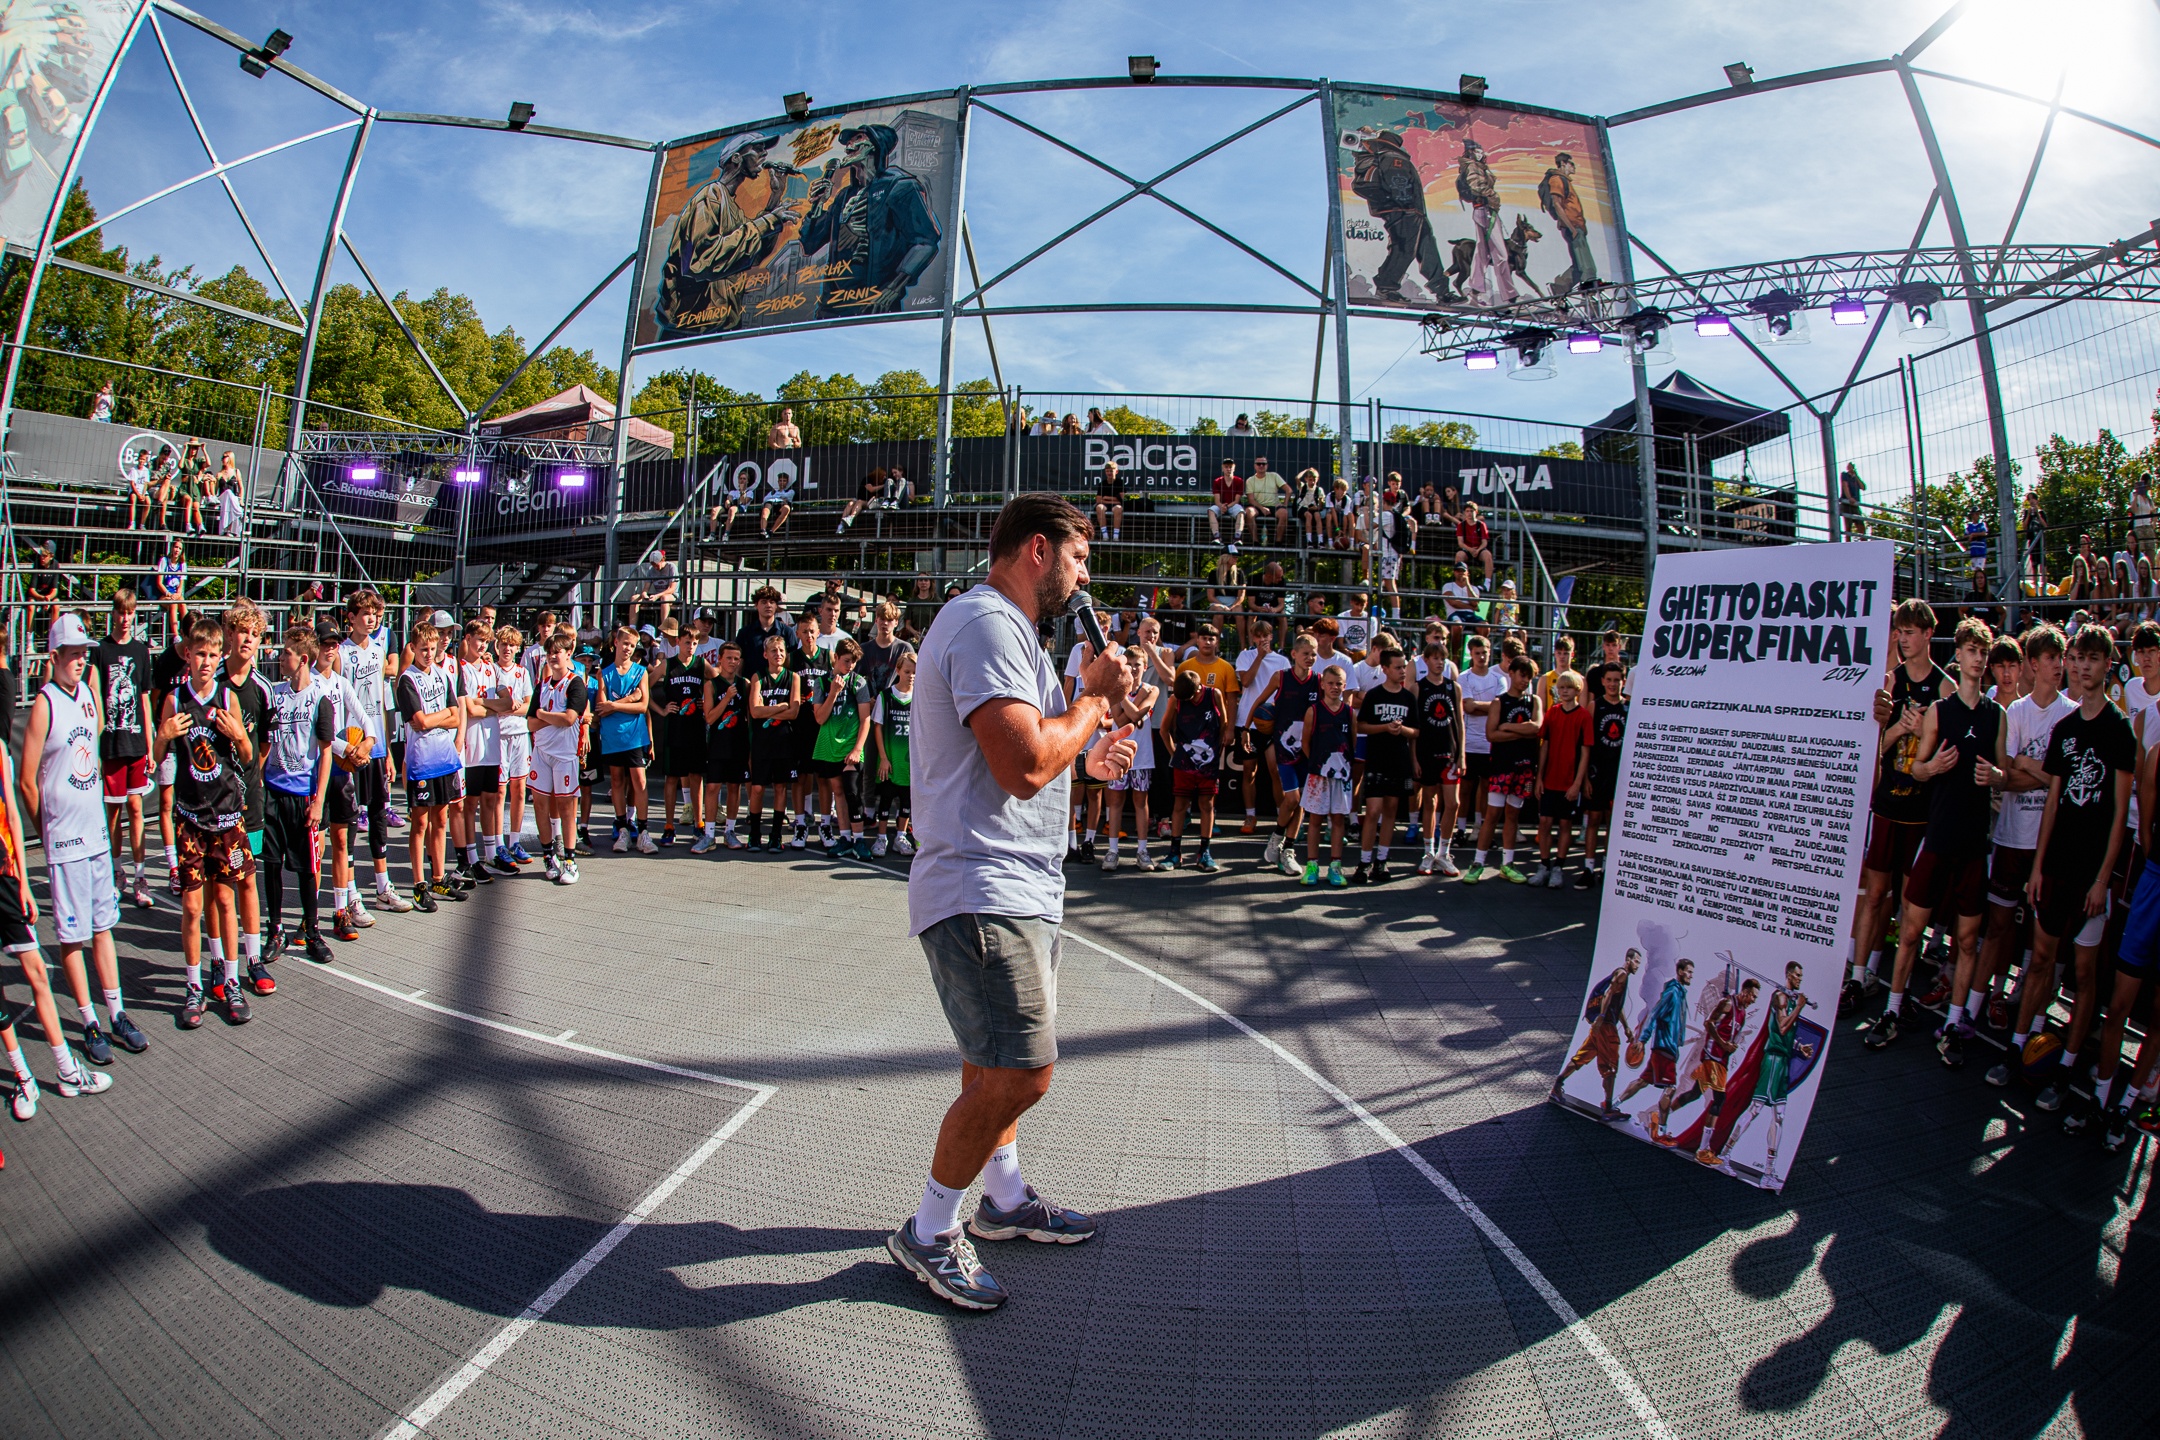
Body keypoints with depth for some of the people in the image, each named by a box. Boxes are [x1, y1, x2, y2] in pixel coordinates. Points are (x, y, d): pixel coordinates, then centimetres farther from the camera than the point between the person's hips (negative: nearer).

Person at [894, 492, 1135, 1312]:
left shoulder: (998, 626, 20)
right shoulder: (987, 624, -16)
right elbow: (1024, 766, -26)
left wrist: (1084, 760, 17)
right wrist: (1097, 698, -12)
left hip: (1016, 889, 11)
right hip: (984, 892, -11)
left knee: (996, 1065, 22)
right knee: (1019, 1075, -11)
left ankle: (1004, 1199, 38)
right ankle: (928, 1232, 7)